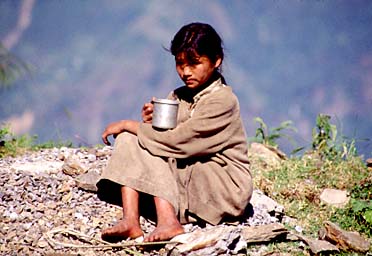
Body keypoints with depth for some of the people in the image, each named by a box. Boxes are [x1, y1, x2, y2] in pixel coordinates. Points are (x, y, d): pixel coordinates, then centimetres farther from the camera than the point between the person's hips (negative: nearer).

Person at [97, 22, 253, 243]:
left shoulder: (222, 100, -16)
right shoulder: (177, 97, 8)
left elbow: (176, 141, -21)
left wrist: (127, 124, -12)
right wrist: (150, 123, -18)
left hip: (227, 188, -7)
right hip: (185, 181, 7)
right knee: (129, 138, -6)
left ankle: (169, 222, -28)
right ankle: (130, 220, -23)